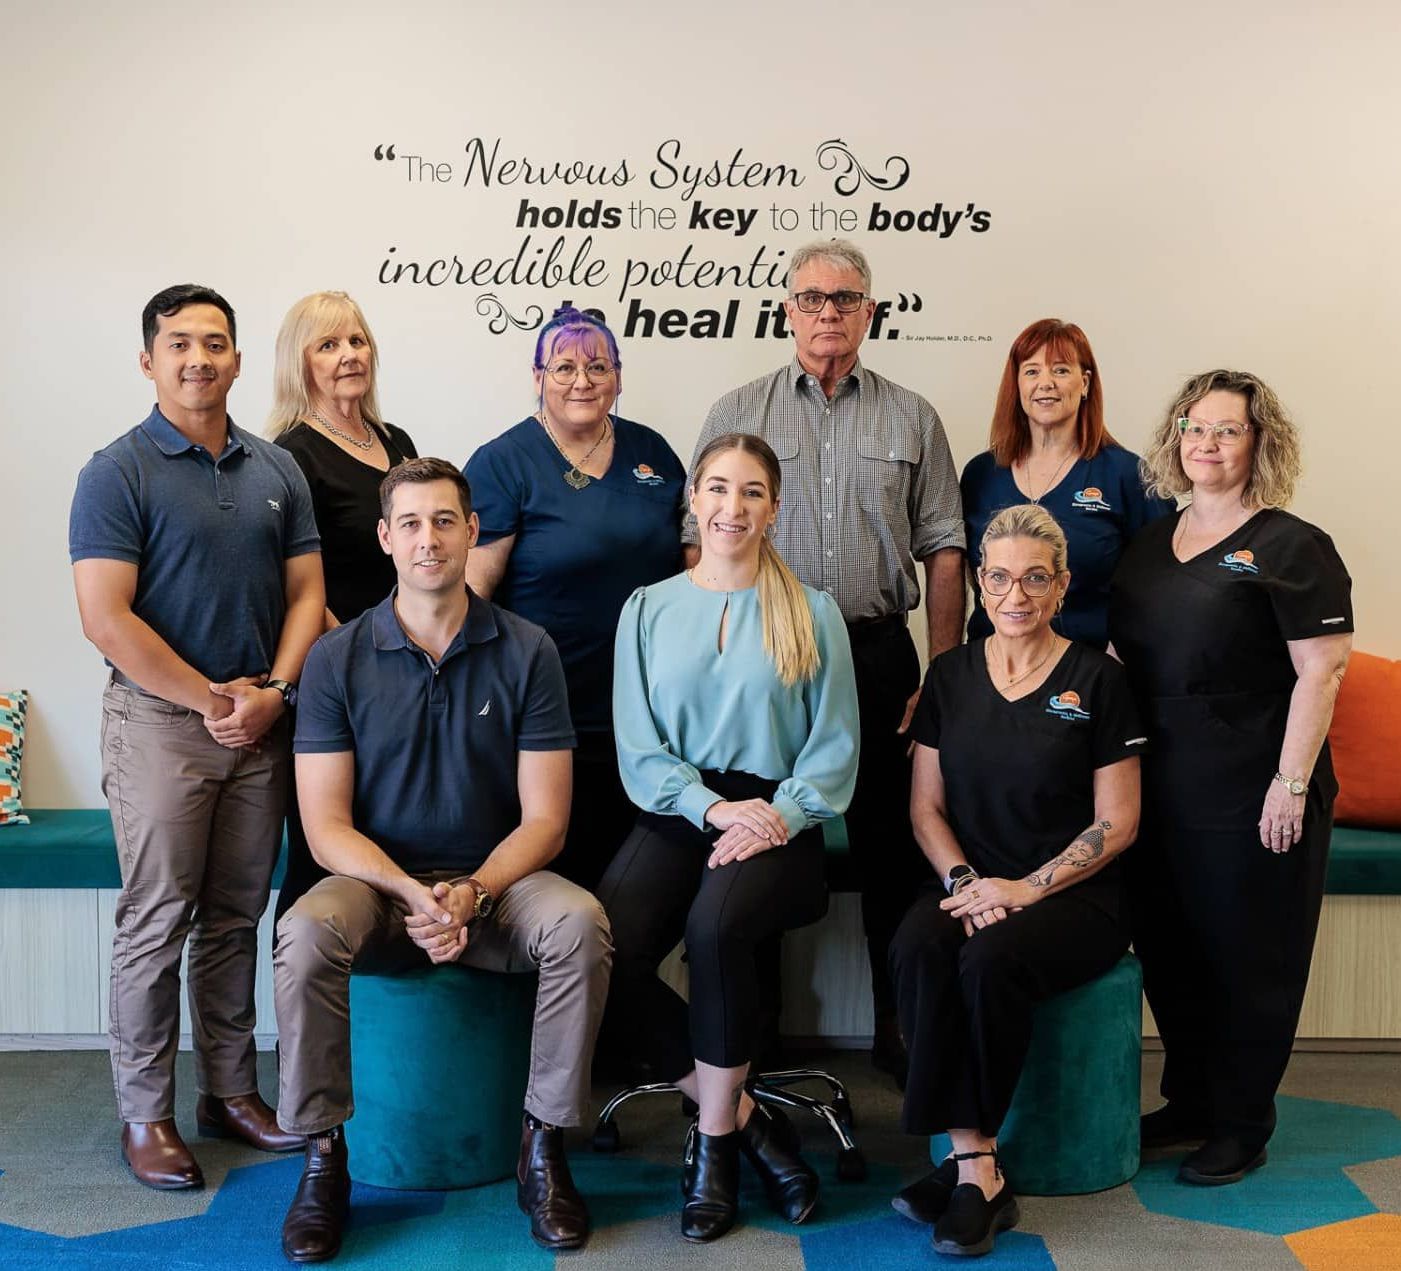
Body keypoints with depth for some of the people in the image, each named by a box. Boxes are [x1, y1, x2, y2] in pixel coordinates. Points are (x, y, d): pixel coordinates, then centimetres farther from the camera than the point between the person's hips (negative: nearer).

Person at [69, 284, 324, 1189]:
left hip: (260, 727, 5)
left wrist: (272, 693, -8)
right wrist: (212, 700, -12)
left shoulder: (276, 471, 9)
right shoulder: (119, 472, -6)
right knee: (157, 924, 1)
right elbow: (107, 619, -13)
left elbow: (306, 593, 8)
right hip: (161, 720, -4)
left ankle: (232, 1090, 25)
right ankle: (146, 1115, 13)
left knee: (236, 918, 13)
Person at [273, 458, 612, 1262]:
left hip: (495, 880, 0)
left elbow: (543, 818, -3)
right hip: (377, 882, 0)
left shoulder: (527, 652, -2)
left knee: (579, 922, -30)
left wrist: (472, 894, -21)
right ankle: (322, 1155, -11)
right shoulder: (338, 659, -1)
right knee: (306, 934, -31)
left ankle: (545, 1143, -11)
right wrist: (409, 893, -22)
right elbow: (326, 824, -5)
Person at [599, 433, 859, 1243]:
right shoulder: (650, 609, 12)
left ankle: (716, 1141, -13)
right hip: (676, 814, 2)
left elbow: (834, 747, 4)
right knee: (607, 952, -26)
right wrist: (715, 808, -12)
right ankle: (746, 1119, -7)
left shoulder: (812, 612, 9)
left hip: (777, 820, -2)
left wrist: (779, 817, -13)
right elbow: (640, 748, 5)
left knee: (716, 927, -34)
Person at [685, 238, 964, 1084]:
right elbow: (701, 544, 5)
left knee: (893, 848, 5)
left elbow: (944, 551, 7)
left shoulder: (912, 419, 10)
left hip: (879, 653, 1)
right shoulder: (738, 413, 8)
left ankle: (901, 1030, 19)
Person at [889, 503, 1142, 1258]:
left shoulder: (1096, 680, 0)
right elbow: (926, 807, 10)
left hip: (1074, 896, -3)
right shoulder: (951, 674, 10)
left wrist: (1026, 889, -14)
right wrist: (963, 881, -9)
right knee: (916, 953, -29)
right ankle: (978, 1171, -25)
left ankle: (964, 1165, -16)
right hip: (971, 884, 3)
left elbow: (1117, 823, -3)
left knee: (989, 961, -33)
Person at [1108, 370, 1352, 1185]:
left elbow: (1320, 672, -12)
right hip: (1160, 789, 6)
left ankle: (1243, 1127, 21)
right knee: (1169, 951, 14)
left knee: (1247, 960, 5)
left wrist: (1292, 783, -18)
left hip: (1251, 796, -6)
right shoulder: (1151, 543, 12)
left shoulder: (1289, 546, -7)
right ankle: (1189, 1105, 31)